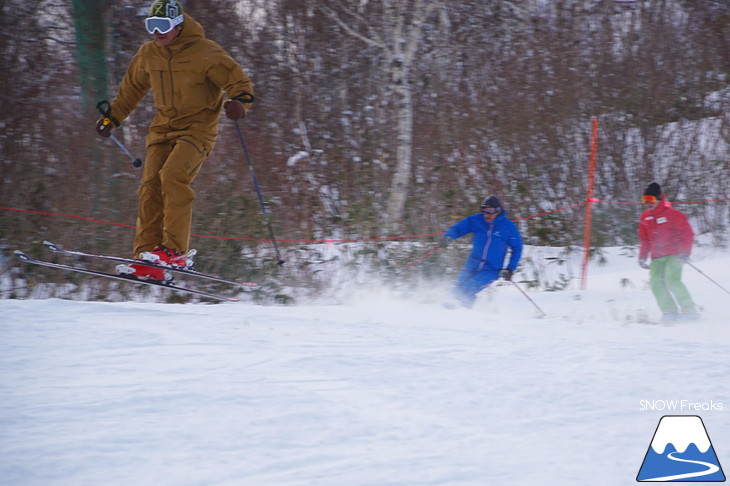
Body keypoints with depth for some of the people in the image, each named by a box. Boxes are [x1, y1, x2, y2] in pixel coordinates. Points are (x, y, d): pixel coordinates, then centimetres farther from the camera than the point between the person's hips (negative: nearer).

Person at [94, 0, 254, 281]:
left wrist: (239, 103, -30)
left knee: (172, 175, -27)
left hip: (197, 128, -6)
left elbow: (239, 82, -9)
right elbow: (132, 88, 25)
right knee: (150, 186, -9)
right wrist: (112, 117, 21)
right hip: (163, 128, 6)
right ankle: (147, 263, -11)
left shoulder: (204, 53, -10)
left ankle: (175, 251, -24)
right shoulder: (148, 54, 7)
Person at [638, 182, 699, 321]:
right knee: (656, 282, -12)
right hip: (657, 257, 6)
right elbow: (644, 239, 22)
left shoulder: (672, 214, -9)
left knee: (672, 280, -22)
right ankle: (669, 311, -7)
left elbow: (687, 234, -7)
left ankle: (689, 310, -15)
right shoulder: (645, 217, 10)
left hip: (674, 255, -6)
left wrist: (685, 252, -15)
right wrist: (642, 256, 16)